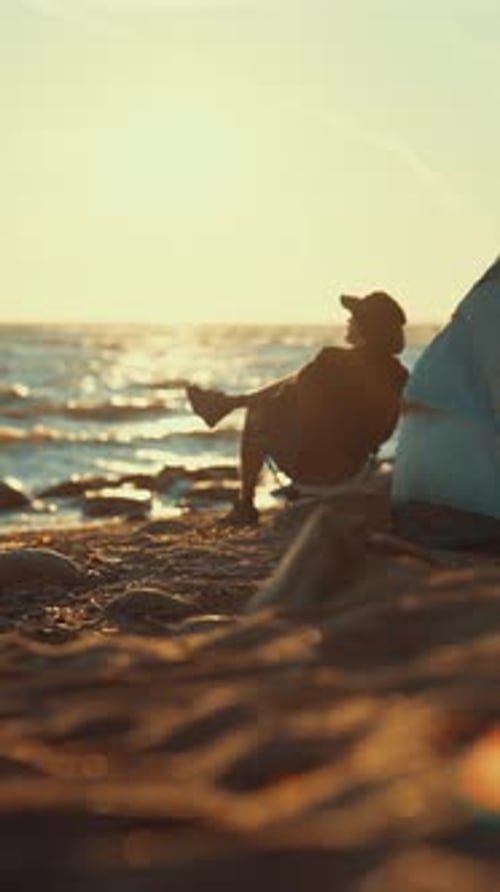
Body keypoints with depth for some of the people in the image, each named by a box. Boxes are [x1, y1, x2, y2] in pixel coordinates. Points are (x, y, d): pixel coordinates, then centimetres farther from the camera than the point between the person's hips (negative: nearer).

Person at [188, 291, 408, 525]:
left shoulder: (332, 360, -25)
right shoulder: (398, 376, -9)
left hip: (307, 463, -6)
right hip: (352, 466, 6)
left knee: (257, 418, 24)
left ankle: (245, 505, 31)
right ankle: (225, 402, 43)